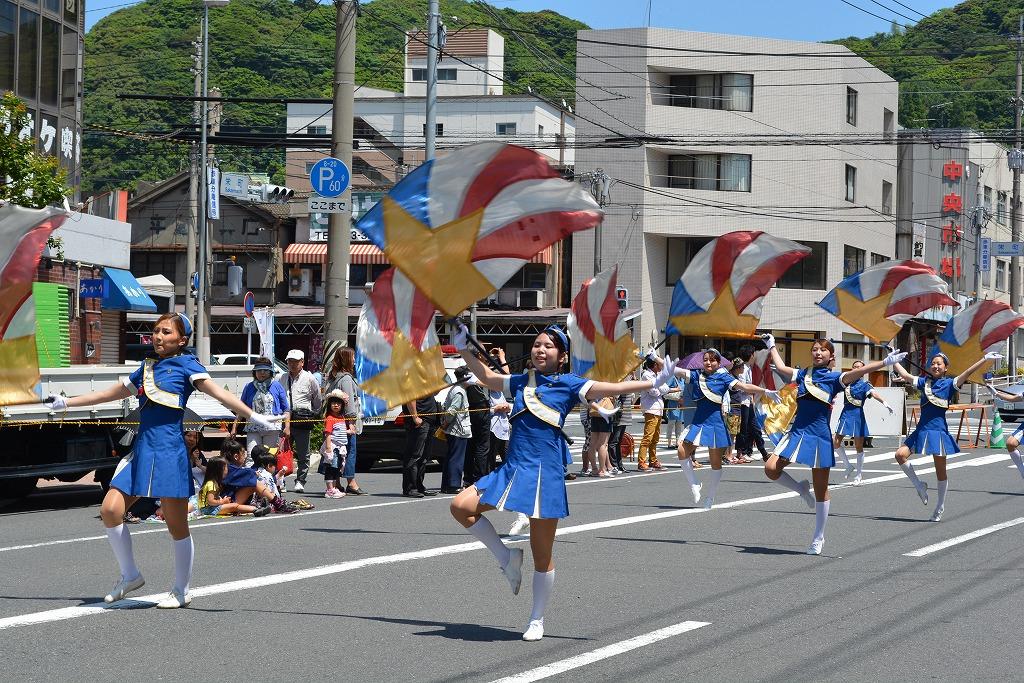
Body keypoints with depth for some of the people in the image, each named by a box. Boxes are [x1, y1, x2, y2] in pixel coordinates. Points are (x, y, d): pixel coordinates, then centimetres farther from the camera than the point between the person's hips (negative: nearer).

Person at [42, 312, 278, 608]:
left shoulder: (186, 364, 0)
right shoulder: (147, 367, 18)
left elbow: (215, 391, -14)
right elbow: (113, 392, 30)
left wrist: (252, 415, -29)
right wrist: (66, 403, 36)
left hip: (170, 451, -6)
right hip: (141, 449, 6)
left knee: (177, 525, 0)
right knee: (110, 510, -5)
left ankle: (181, 592, 12)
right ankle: (130, 575, 13)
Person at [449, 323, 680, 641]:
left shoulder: (568, 384, -1)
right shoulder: (521, 382, 12)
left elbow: (611, 388, -9)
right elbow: (487, 377, 29)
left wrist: (653, 382, -18)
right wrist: (464, 348, 25)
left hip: (544, 474, -4)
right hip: (512, 470, 4)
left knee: (542, 555, 2)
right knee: (461, 506, -11)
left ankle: (537, 620, 18)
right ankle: (508, 558, 7)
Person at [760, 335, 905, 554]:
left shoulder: (834, 378, -2)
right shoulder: (803, 374, 11)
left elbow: (859, 371, -16)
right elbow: (780, 367, 28)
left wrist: (885, 362, -30)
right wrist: (772, 346, 40)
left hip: (819, 436, -3)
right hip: (797, 431, 4)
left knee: (821, 490, 4)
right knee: (771, 469, -16)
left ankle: (818, 538, 14)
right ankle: (801, 489, 14)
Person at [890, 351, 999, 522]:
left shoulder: (949, 384, -1)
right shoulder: (924, 382, 10)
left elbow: (966, 374, -12)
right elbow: (904, 375, 15)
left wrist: (985, 359, -23)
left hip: (939, 431, -4)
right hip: (922, 430, 4)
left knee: (940, 471, 4)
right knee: (900, 454, -14)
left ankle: (940, 508, 16)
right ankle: (919, 486, 5)